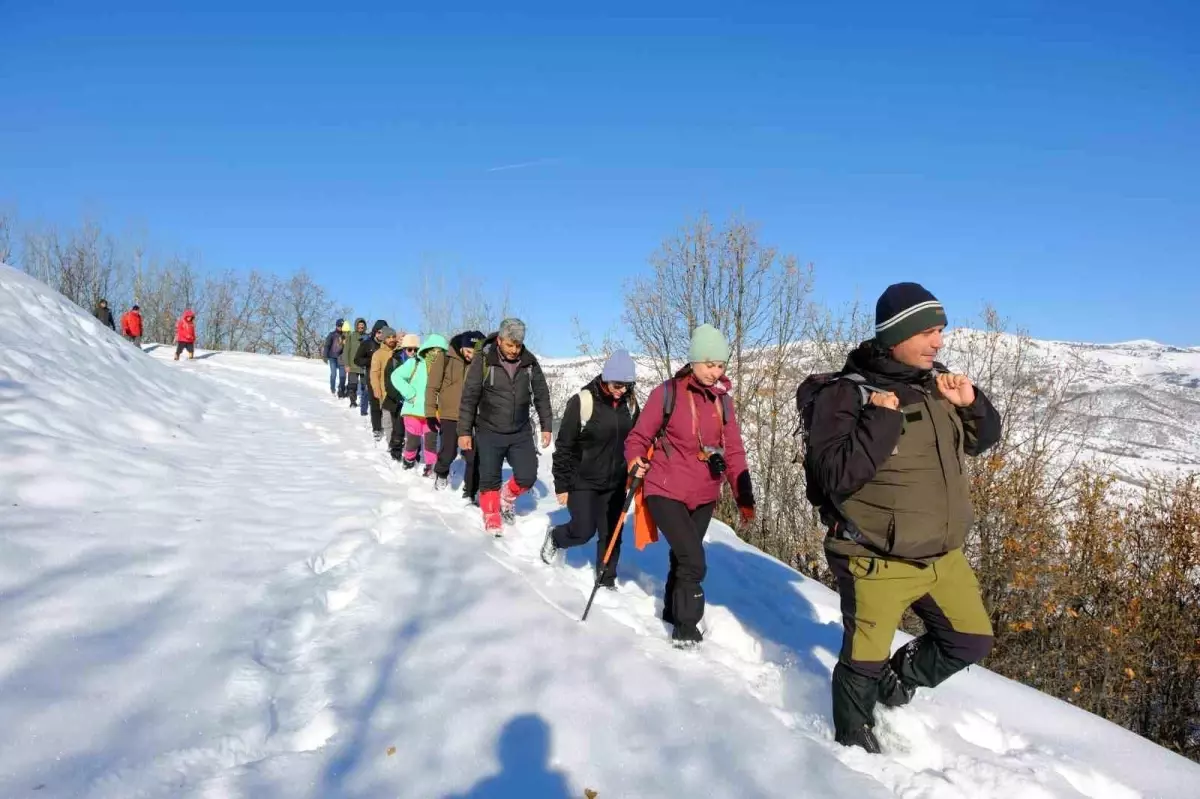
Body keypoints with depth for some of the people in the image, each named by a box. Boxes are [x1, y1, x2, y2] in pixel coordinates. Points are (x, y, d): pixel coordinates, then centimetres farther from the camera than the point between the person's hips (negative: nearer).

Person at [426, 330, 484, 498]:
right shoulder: (445, 360, -6)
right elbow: (432, 386, -2)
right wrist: (431, 411, -6)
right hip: (449, 415, -2)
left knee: (474, 456, -2)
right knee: (449, 453, -2)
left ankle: (470, 494, 12)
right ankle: (441, 473, 32)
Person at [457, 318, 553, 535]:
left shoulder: (529, 362, -3)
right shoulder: (483, 361, -12)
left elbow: (541, 395, 7)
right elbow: (469, 397, -8)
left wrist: (546, 426, 7)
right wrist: (464, 431, -8)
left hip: (521, 432, 2)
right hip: (489, 432, -2)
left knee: (527, 476, -2)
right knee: (490, 479, 4)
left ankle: (508, 496, 29)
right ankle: (492, 520, 23)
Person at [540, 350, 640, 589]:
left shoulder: (630, 403, -2)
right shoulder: (583, 401, -18)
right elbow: (564, 446, -12)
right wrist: (562, 485, -10)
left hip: (615, 482, 5)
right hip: (583, 480, -4)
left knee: (611, 534, 7)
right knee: (584, 531, -2)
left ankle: (607, 580, 24)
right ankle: (554, 537, 30)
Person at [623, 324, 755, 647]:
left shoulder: (723, 399, 3)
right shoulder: (668, 392, -11)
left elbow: (733, 451, 7)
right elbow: (639, 436, -5)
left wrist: (744, 497, 4)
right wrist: (636, 460, -25)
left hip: (704, 496, 5)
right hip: (666, 491, -5)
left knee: (683, 558, 18)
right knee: (694, 561, -11)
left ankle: (673, 613, 41)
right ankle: (686, 628, 9)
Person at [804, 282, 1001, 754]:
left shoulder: (936, 382, 3)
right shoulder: (847, 394, -18)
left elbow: (983, 440, 16)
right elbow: (835, 475, -26)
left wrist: (971, 404, -4)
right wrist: (883, 419, -29)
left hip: (941, 554, 7)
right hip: (878, 561, -7)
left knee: (971, 639, 20)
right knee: (864, 662, 7)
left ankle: (900, 678, 43)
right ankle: (853, 739, 33)